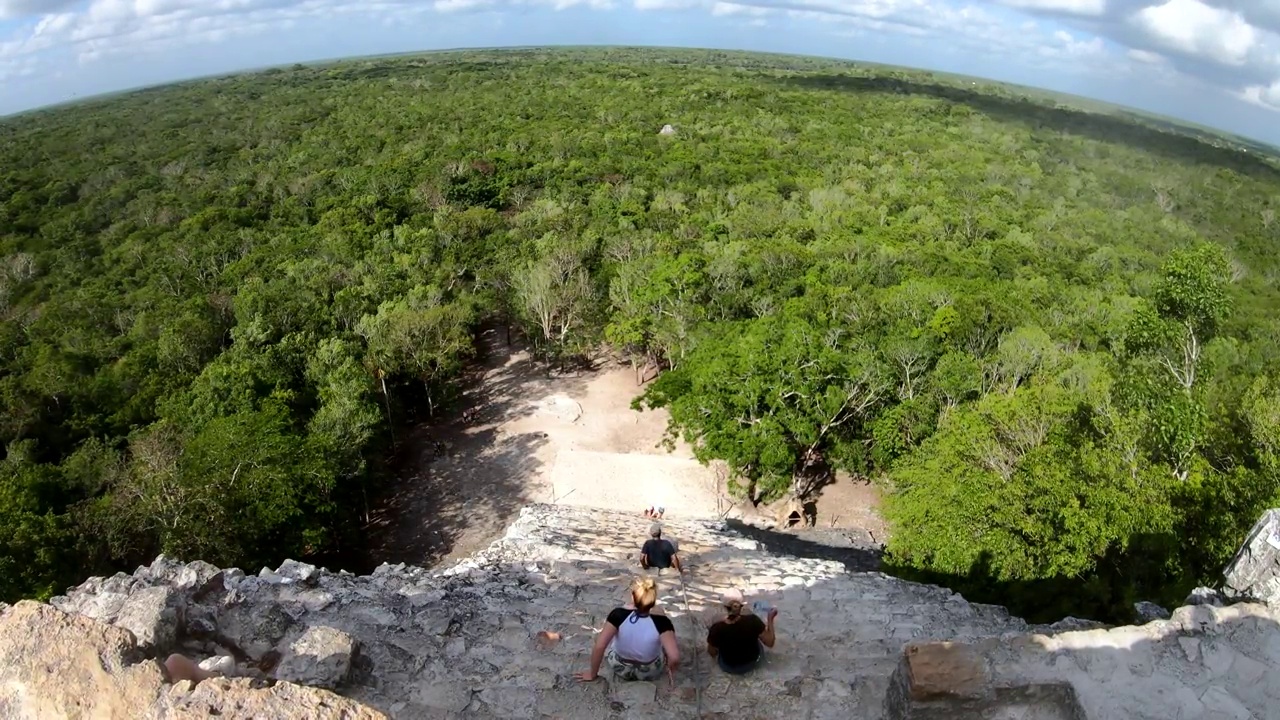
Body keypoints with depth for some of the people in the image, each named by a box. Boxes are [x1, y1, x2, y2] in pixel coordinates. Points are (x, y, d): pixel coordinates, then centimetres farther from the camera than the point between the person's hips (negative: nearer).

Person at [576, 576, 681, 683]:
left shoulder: (620, 614, -27)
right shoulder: (661, 621, -28)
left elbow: (599, 646, -28)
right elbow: (674, 657, -33)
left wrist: (592, 674, -12)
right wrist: (671, 669, -9)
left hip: (620, 669, 0)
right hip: (650, 672, 0)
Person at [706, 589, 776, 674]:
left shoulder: (717, 629, -32)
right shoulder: (752, 621, -32)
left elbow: (712, 653, -13)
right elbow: (770, 643, -18)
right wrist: (770, 618, -8)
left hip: (728, 667, 0)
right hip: (752, 662, 1)